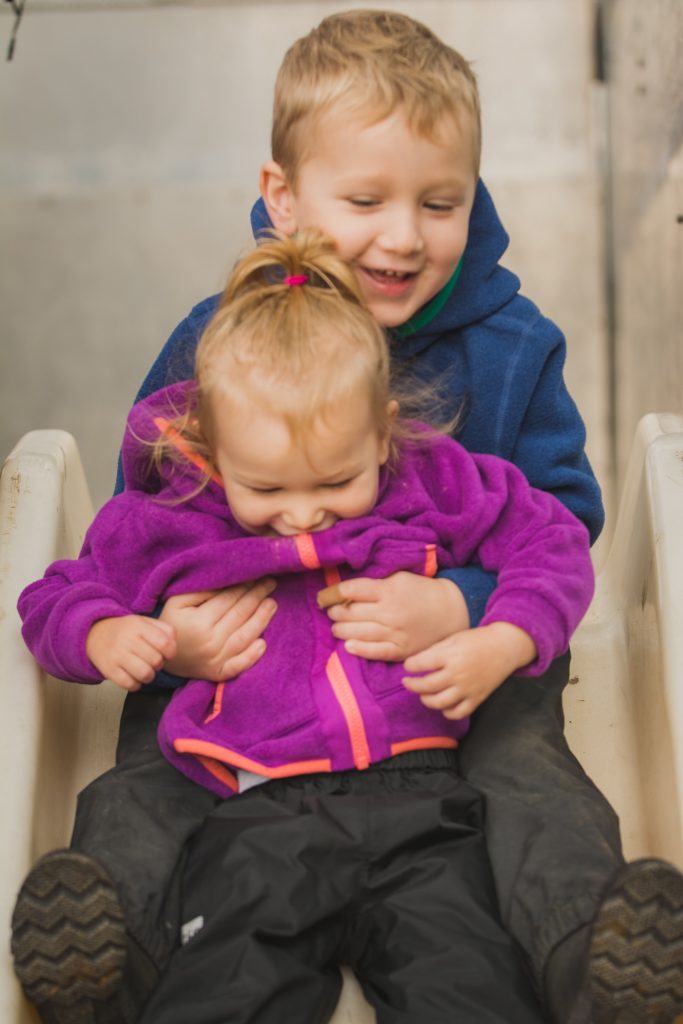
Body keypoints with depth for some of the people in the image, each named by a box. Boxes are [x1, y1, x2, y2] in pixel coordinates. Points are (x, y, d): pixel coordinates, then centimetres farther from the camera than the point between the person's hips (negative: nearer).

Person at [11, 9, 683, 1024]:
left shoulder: (512, 347, -6)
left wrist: (461, 609, -30)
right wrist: (169, 633, -23)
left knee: (529, 780, -26)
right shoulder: (211, 344, -6)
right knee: (147, 782, -21)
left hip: (469, 651, -1)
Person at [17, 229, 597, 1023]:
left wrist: (502, 645, -2)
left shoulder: (436, 485, 8)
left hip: (416, 802, 1)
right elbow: (54, 601, 20)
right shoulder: (164, 525, 7)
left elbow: (554, 544, 15)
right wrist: (99, 635, -4)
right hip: (260, 812, 0)